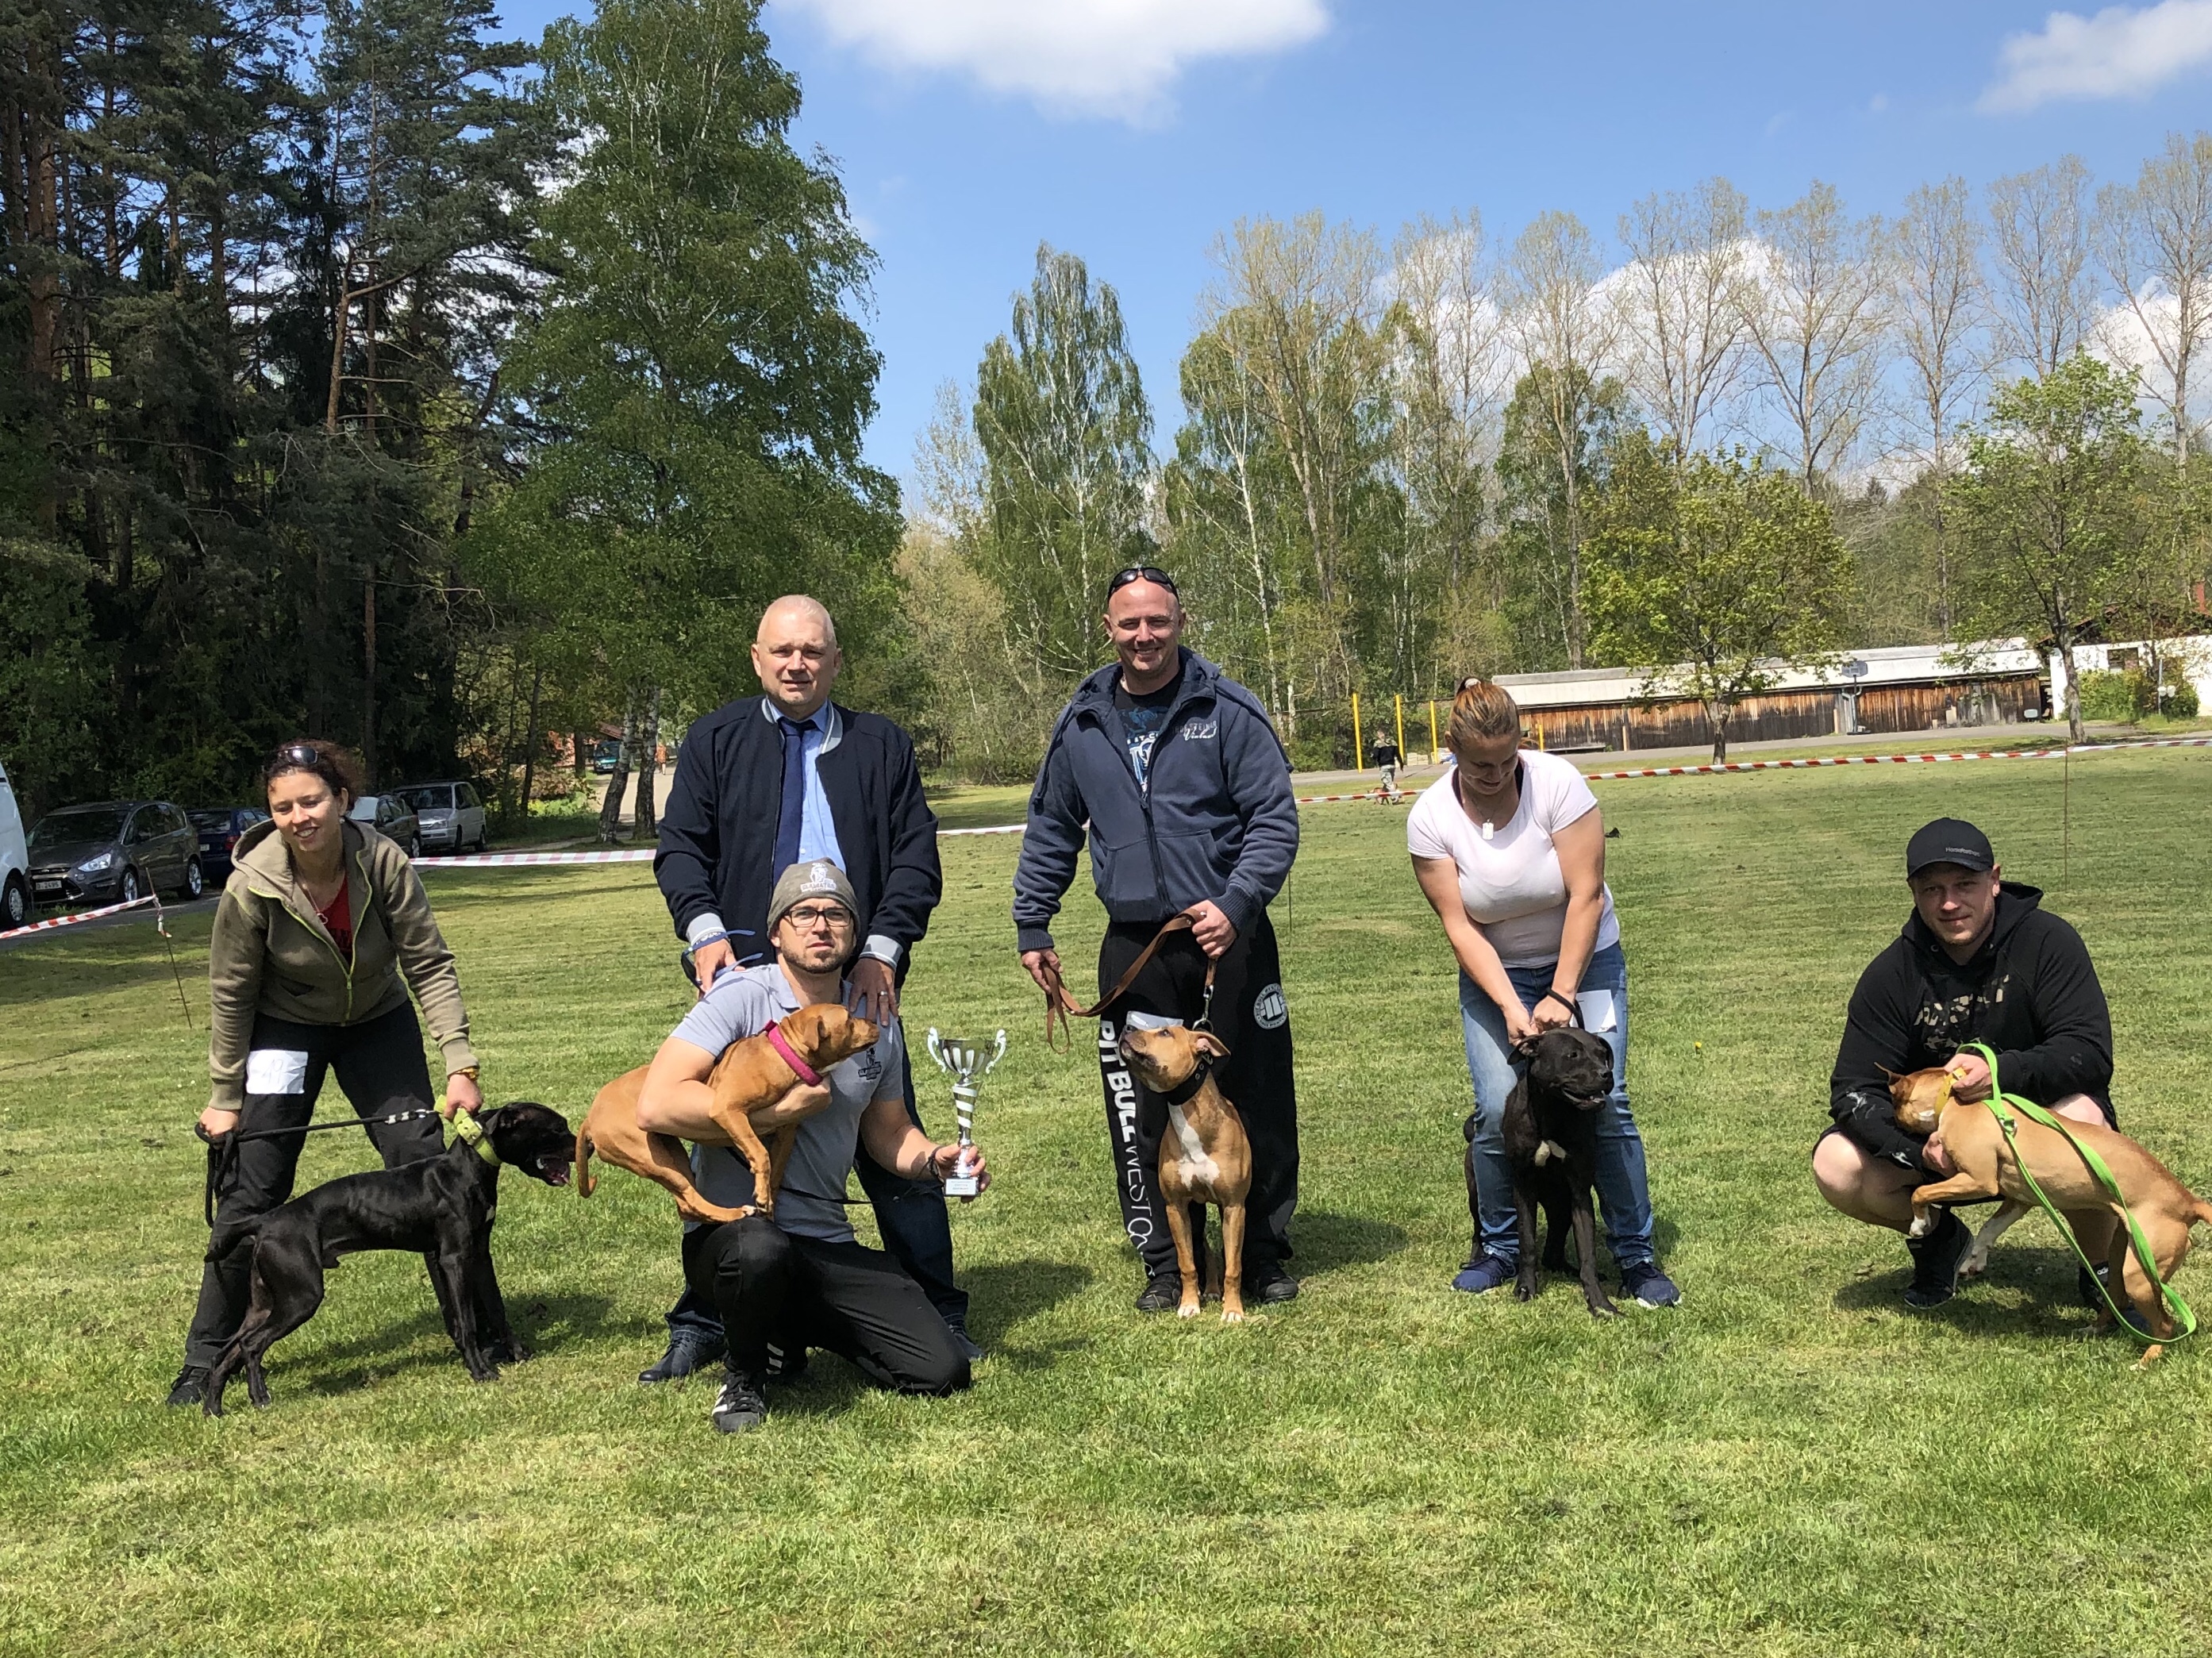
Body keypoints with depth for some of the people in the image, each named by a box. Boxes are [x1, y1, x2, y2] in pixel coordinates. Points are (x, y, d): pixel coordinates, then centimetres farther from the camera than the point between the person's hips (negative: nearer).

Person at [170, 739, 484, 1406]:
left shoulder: (385, 862, -25)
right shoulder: (252, 884, -26)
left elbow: (430, 965, -19)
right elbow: (230, 994, -13)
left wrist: (461, 1067, -25)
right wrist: (225, 1096, -8)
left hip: (377, 1020, 1)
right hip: (285, 1030, -1)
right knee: (251, 1189, -4)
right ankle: (206, 1359, 7)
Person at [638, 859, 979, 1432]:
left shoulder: (876, 1020, 7)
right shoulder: (743, 995, -11)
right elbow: (656, 1105, -22)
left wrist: (932, 1159, -2)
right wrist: (780, 1112, -18)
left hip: (829, 1248, 5)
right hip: (728, 1234, -5)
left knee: (943, 1373, -8)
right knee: (761, 1250, -42)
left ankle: (791, 1334, 19)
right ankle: (744, 1373, -6)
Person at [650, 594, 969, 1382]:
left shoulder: (882, 746, 10)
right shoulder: (715, 741, 10)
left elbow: (916, 859, 5)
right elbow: (681, 847, 4)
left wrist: (881, 949, -9)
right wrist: (705, 931, -14)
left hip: (859, 980, 0)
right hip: (746, 976, 0)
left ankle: (938, 1316, 12)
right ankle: (702, 1324, 16)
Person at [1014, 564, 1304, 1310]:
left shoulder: (1228, 710, -4)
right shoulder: (1081, 723, 7)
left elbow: (1275, 819, -6)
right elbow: (1050, 832, 18)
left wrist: (1235, 903, -19)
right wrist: (1031, 926, 14)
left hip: (1230, 935, -2)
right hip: (1134, 946, 3)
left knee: (1258, 1100, 4)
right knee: (1141, 1112, 3)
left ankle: (1264, 1256, 19)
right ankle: (1166, 1264, 16)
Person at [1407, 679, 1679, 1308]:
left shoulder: (1556, 781, -21)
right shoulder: (1430, 818, -16)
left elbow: (1586, 895, -20)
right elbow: (1458, 925, -15)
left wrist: (1562, 995, -23)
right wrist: (1510, 1006, -25)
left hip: (1584, 960, -1)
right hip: (1494, 974, 1)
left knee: (1606, 1102, -11)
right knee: (1497, 1111, -11)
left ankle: (1635, 1255, 0)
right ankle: (1498, 1247, 9)